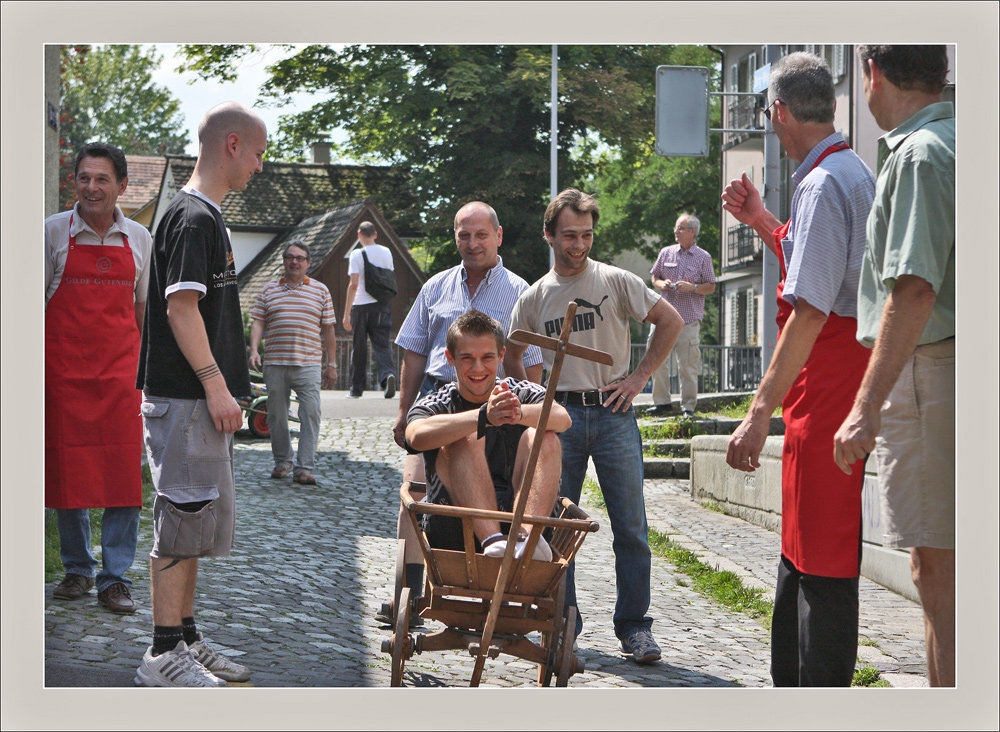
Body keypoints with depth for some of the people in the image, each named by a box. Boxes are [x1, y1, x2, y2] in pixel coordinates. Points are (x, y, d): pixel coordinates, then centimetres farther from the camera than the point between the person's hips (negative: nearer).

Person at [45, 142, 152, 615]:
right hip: (63, 368, -1)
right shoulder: (53, 232, 1)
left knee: (124, 473, -4)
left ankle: (115, 577, 3)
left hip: (120, 370, 1)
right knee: (67, 469, 4)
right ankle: (77, 569, 19)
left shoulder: (139, 238, 8)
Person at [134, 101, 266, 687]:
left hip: (202, 398, 10)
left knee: (199, 522, 14)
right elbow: (181, 308, -20)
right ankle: (164, 655, 1)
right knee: (184, 520, -6)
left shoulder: (205, 215, 18)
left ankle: (186, 639, 22)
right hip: (186, 398, -10)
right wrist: (216, 385, -21)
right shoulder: (194, 217, -14)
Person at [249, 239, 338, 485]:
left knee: (311, 414, -11)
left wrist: (331, 364, 7)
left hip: (308, 364, -1)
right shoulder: (269, 289, 12)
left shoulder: (320, 290, 10)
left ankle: (304, 467, -7)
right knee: (276, 415, 7)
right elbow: (258, 322, 9)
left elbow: (328, 329, 10)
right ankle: (283, 460, 24)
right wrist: (254, 350, -7)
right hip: (274, 364, 2)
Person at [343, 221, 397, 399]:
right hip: (381, 304, 3)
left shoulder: (357, 254, -7)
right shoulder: (386, 252, 7)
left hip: (361, 305, -3)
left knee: (359, 348, 7)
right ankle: (388, 374, -27)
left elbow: (353, 285, -13)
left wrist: (346, 312, -11)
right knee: (382, 344, 0)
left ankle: (357, 387, 15)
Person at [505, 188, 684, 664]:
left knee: (631, 527, -3)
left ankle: (633, 627, 6)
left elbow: (671, 321, 5)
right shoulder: (534, 298, 8)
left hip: (613, 414, -2)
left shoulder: (617, 282, 1)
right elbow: (510, 357, 20)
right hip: (560, 416, 2)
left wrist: (638, 378, 0)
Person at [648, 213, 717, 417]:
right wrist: (660, 284, -5)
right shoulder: (666, 253, 13)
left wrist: (693, 287, -13)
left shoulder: (704, 258, 5)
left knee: (688, 364, -3)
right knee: (658, 359, -1)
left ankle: (688, 405, 5)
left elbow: (711, 287, 4)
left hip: (689, 319, -3)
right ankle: (661, 402, 10)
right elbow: (653, 277, 18)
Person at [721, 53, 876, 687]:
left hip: (825, 391, -11)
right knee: (800, 550, 19)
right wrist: (763, 223, 25)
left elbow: (810, 311, -24)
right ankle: (789, 686, 30)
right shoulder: (853, 172, 18)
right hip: (835, 386, 11)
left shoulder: (824, 184, -16)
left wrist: (761, 410, -25)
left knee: (823, 562, -8)